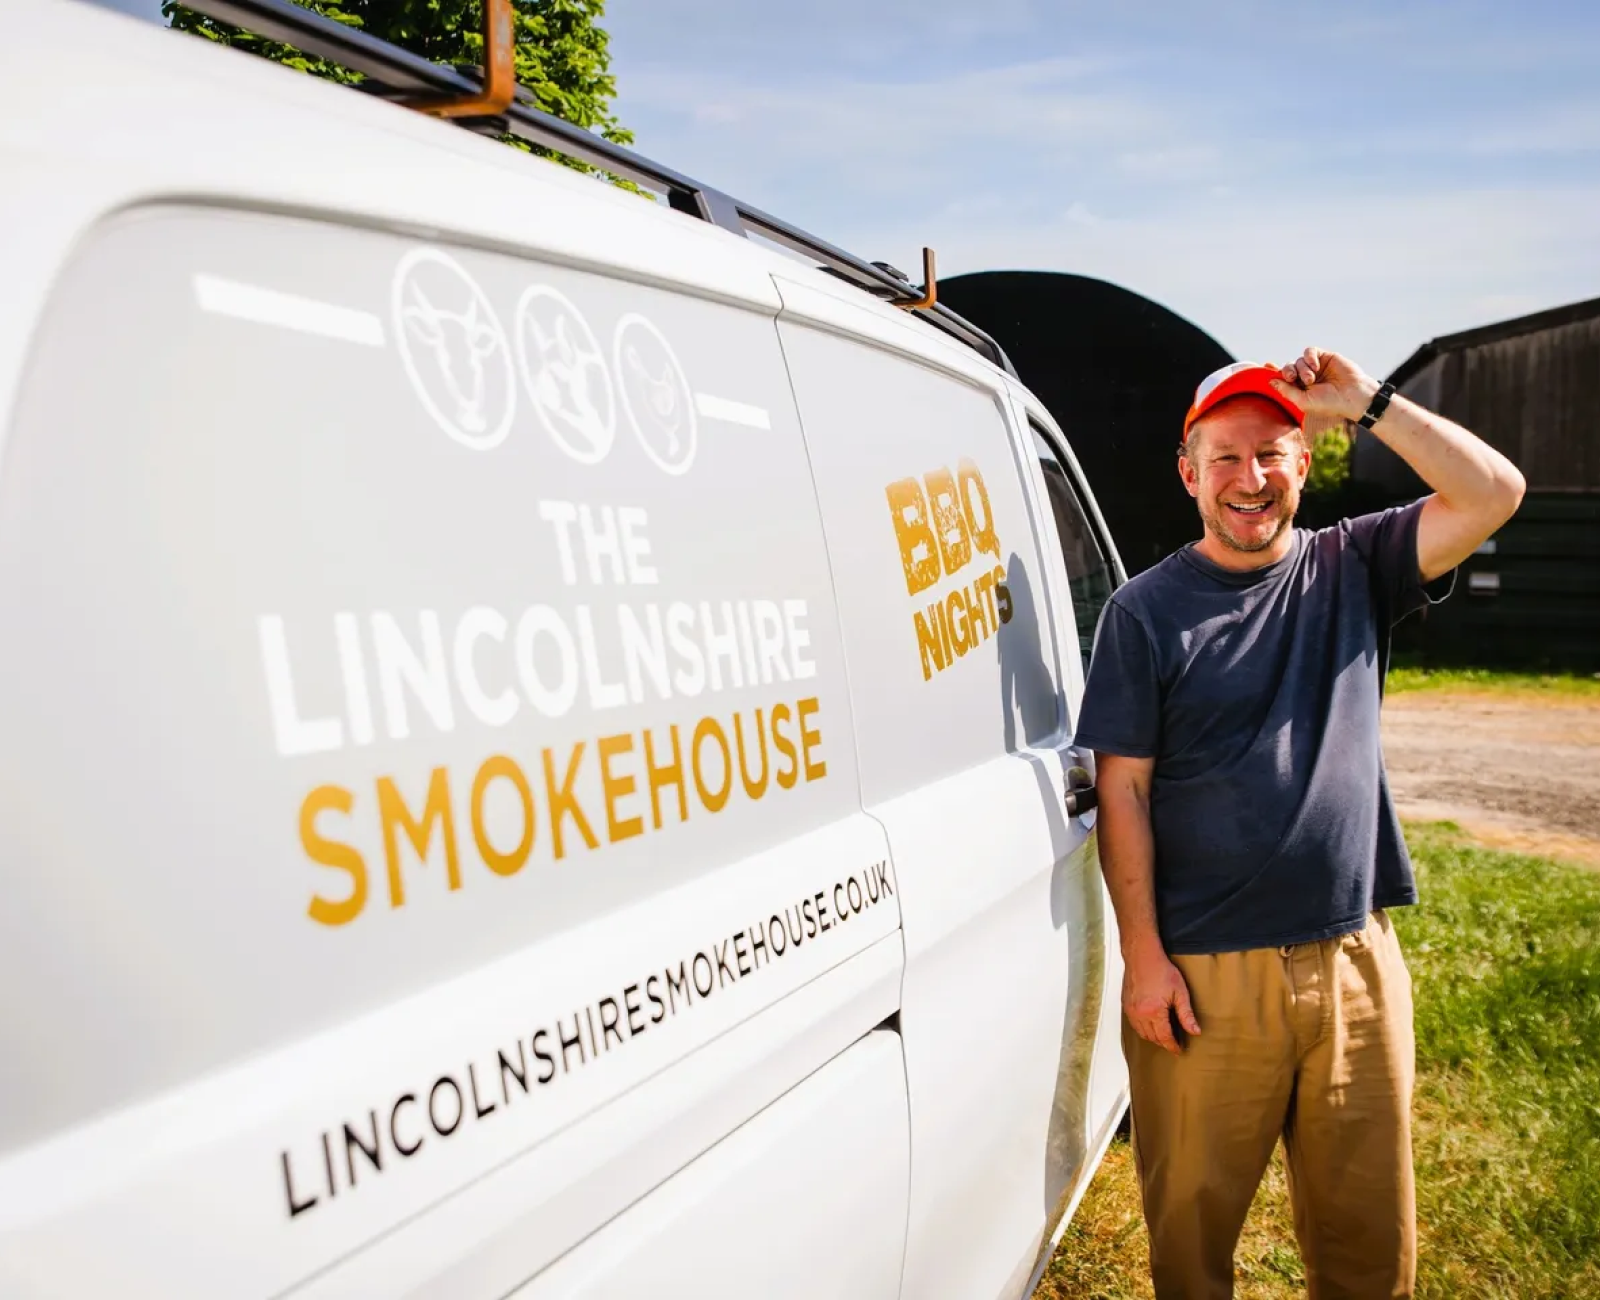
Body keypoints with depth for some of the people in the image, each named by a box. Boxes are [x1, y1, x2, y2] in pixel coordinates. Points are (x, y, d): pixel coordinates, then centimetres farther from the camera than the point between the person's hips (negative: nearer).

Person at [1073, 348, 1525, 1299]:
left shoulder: (1353, 570, 7)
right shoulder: (1147, 611, -2)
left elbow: (1495, 493, -4)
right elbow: (1123, 791, -5)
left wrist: (1366, 402, -11)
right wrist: (1143, 954, -10)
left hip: (1358, 961, 3)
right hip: (1206, 975, -3)